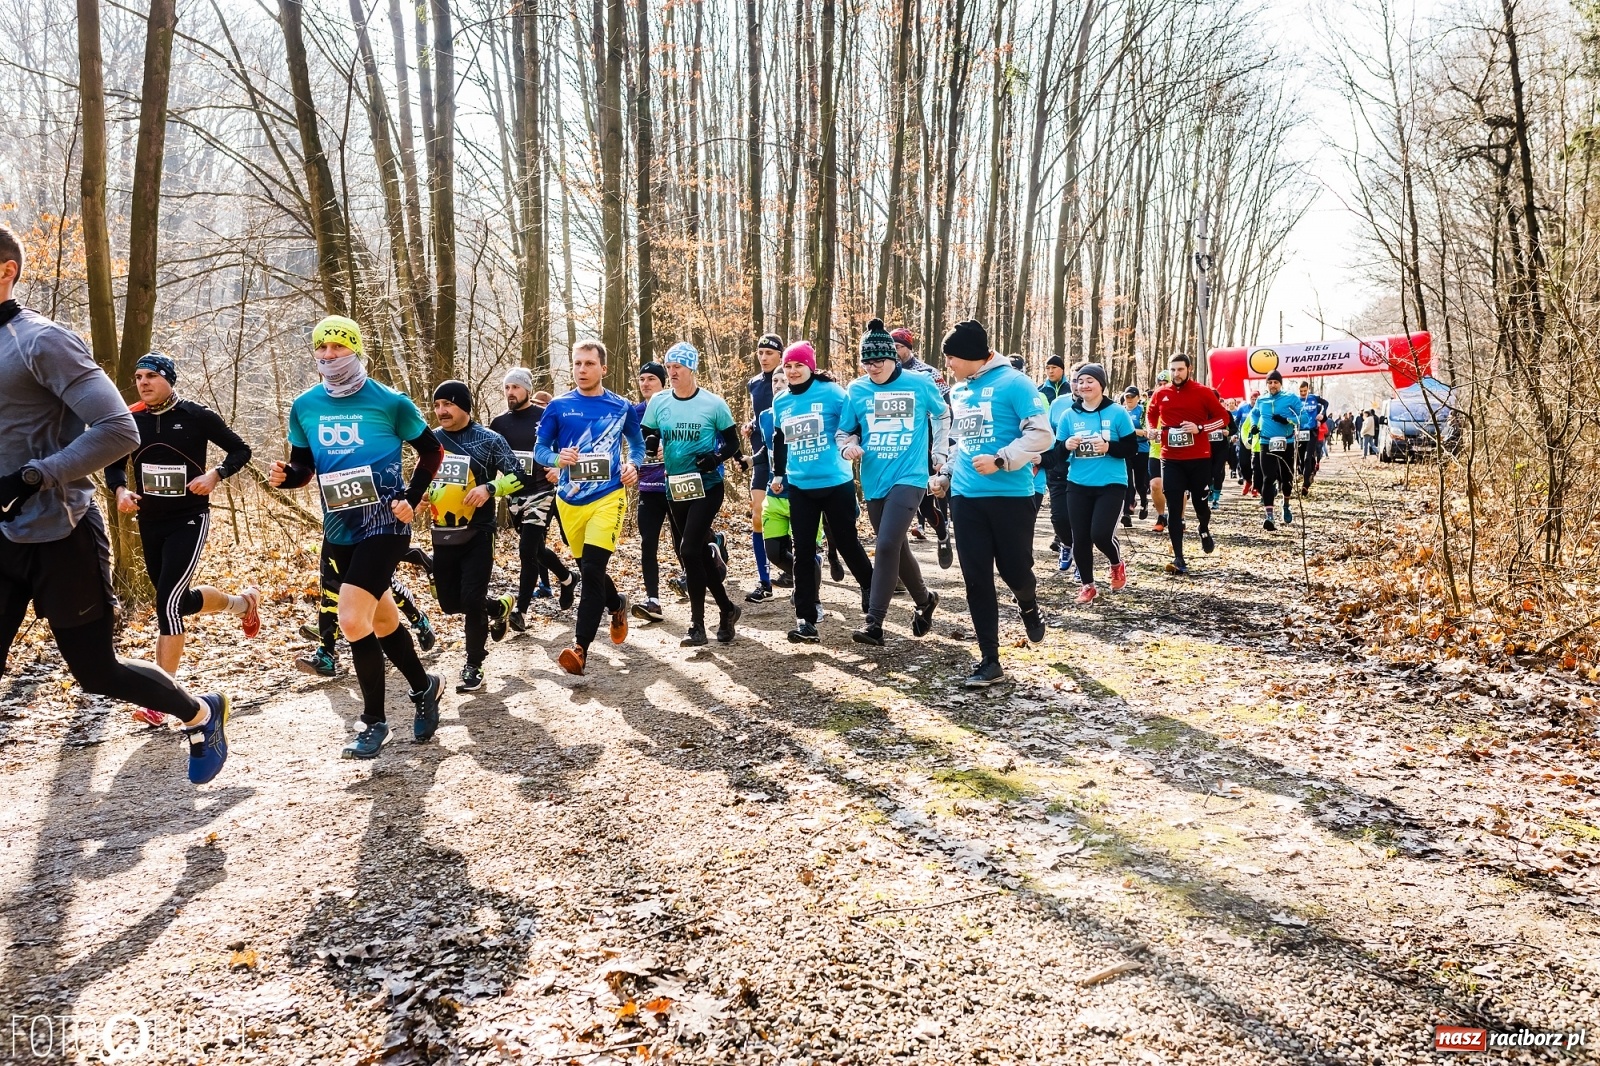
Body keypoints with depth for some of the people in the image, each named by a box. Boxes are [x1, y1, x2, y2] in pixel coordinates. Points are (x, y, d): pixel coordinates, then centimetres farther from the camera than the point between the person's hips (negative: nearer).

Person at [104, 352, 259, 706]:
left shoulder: (197, 415, -10)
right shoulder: (131, 420, 1)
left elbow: (240, 450, -1)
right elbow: (114, 466, 13)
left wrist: (216, 474, -19)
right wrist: (120, 491, -9)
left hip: (189, 520, -6)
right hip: (150, 523, 6)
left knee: (167, 602, -17)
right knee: (179, 601, 17)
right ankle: (242, 603, 47)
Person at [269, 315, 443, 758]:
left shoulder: (389, 401, -7)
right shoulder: (305, 406, 5)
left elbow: (431, 450, 4)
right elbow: (304, 466, 15)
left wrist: (411, 499, -6)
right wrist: (284, 475, -8)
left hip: (384, 524, -6)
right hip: (338, 530, 6)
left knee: (352, 620, -16)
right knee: (382, 621, 16)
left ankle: (374, 721, 0)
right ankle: (424, 687, 39)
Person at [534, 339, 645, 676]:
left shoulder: (622, 407, 2)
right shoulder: (559, 406, 1)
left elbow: (638, 445, 18)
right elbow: (540, 449, 5)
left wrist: (633, 465, -3)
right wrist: (557, 459, -16)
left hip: (608, 497, -3)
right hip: (570, 500, 3)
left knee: (592, 569, -16)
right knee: (587, 569, 14)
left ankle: (581, 648, -14)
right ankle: (617, 604, 45)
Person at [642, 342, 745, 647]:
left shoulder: (714, 403, -8)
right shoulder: (658, 402, 2)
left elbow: (732, 442, 0)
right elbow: (645, 436, 11)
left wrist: (717, 457, -20)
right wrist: (649, 443, -12)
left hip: (707, 487, -5)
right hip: (675, 489, 5)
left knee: (689, 551, -15)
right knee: (699, 554, 11)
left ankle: (697, 625, -6)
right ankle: (727, 609, 29)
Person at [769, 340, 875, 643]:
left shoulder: (831, 392, -8)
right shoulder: (780, 402, 7)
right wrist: (778, 474, 23)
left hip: (836, 483, -4)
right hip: (800, 487, 4)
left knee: (846, 542, 9)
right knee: (803, 552, 0)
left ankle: (869, 587, 38)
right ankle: (805, 620, 3)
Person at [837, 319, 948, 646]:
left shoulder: (920, 384, -2)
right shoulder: (856, 390, 2)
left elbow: (942, 415, 15)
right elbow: (845, 431, 10)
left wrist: (940, 452, 11)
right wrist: (847, 447, -11)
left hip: (909, 478, -4)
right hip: (875, 482, 4)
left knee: (887, 545, -19)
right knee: (898, 548, 14)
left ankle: (874, 622, -16)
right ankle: (925, 600, 39)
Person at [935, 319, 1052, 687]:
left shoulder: (1013, 382, -9)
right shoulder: (957, 392, 14)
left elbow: (1041, 434, -13)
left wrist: (1000, 460, -21)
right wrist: (946, 474, 15)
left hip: (1011, 495, -6)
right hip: (965, 497, 6)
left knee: (1014, 568, 0)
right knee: (976, 579, 2)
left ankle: (1029, 607, 38)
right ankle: (989, 660, 9)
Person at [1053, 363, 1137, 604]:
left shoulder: (1117, 413, -4)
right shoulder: (1068, 415, 3)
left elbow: (1132, 448, -4)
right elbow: (1057, 451, 6)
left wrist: (1109, 447, -21)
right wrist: (1066, 445, -16)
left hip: (1111, 484, -3)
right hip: (1078, 485, 3)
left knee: (1101, 534, -14)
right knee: (1080, 538, 3)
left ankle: (1117, 564, 20)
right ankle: (1087, 585, 22)